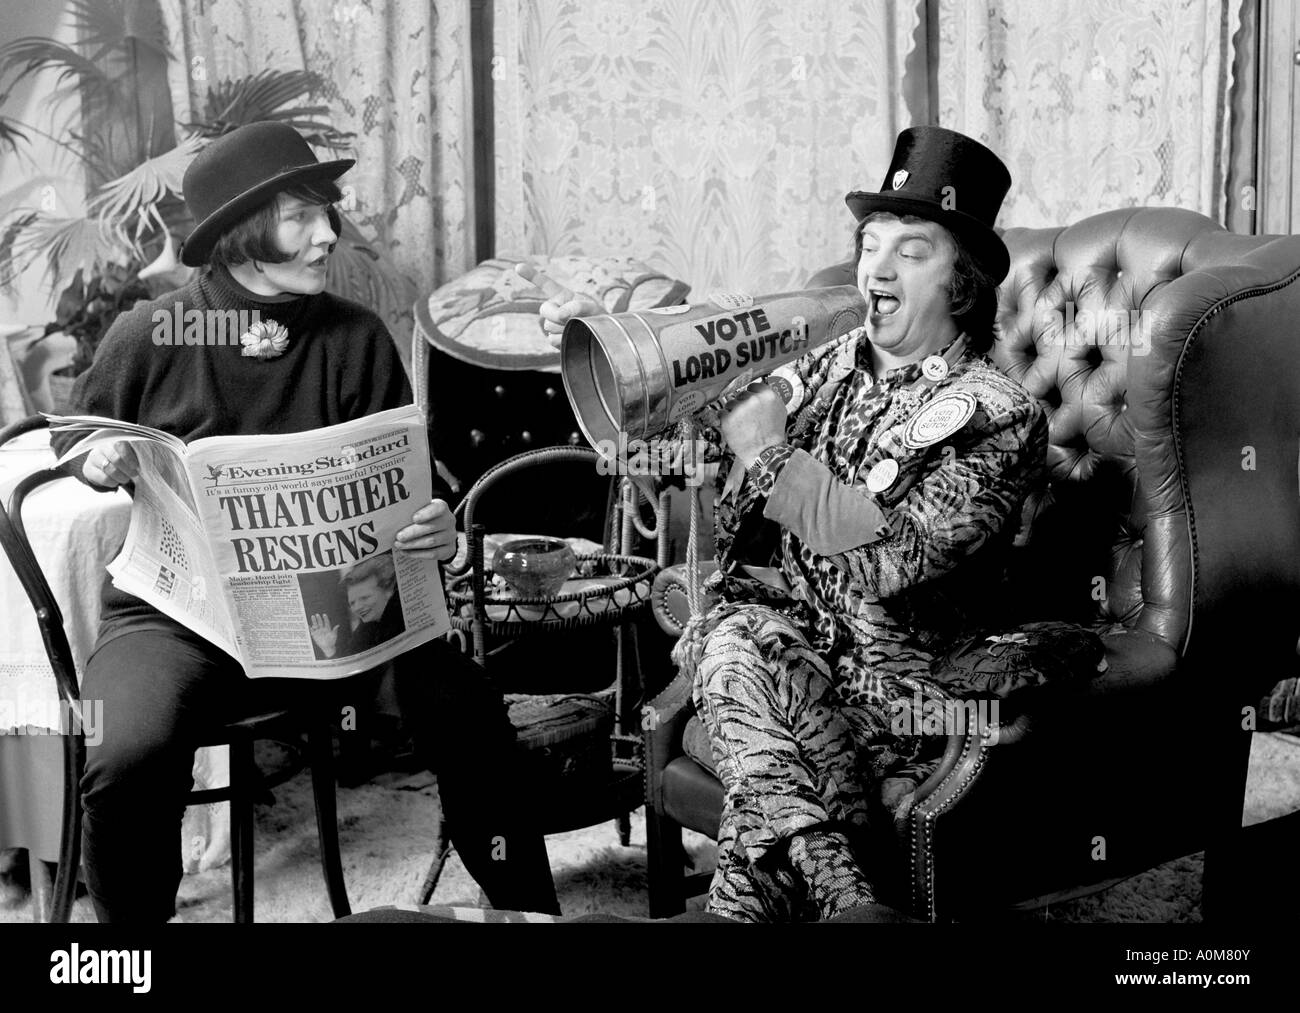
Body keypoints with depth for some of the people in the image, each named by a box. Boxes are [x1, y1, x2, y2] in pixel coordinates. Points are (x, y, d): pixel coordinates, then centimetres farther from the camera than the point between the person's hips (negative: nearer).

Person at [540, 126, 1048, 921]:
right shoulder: (830, 365, 16)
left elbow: (898, 557, -15)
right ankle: (840, 896, -32)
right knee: (740, 638, -31)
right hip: (768, 627, 4)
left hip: (891, 676, -4)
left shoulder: (999, 415, -1)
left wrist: (773, 452, -12)